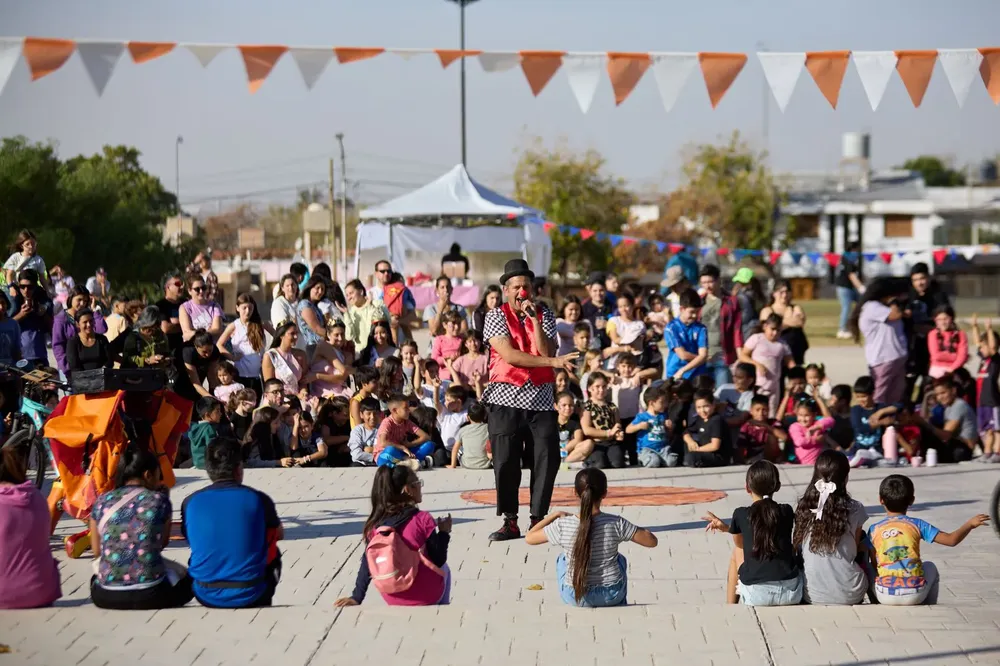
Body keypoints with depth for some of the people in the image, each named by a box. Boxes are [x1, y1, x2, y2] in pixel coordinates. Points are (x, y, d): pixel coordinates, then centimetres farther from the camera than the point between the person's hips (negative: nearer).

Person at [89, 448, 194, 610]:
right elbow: (163, 543, 9)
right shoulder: (159, 500, -3)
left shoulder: (101, 502, 3)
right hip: (150, 595, -2)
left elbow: (96, 552, 9)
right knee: (187, 578, 29)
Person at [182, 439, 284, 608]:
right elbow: (280, 534, 14)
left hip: (206, 596, 1)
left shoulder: (190, 502, -3)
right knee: (273, 554, 29)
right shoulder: (258, 499, -6)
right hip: (250, 596, -1)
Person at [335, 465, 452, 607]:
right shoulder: (422, 519, -15)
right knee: (443, 569, 33)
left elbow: (367, 565, 2)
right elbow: (438, 561, -10)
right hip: (427, 596, -4)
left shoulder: (376, 525, -3)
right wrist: (444, 533, 4)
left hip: (394, 600, 4)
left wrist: (356, 597, 8)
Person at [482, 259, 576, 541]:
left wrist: (533, 318, -11)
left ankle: (538, 519, 7)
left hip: (540, 398, 2)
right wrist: (552, 362, -15)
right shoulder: (496, 316, 0)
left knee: (547, 459, -3)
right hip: (506, 398, -2)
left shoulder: (544, 315, 9)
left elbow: (546, 352, -6)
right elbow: (509, 355, -12)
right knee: (506, 462, -2)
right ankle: (510, 521, 6)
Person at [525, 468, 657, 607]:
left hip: (575, 597, 0)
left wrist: (555, 515, 7)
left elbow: (529, 538, 0)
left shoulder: (562, 526, -15)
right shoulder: (616, 523, -16)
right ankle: (619, 605, 30)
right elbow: (652, 541, -8)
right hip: (611, 596, 0)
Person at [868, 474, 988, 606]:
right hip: (914, 595, 0)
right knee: (930, 567, 32)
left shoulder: (874, 530, 2)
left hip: (885, 596, 0)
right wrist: (970, 524, 13)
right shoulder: (917, 525, 1)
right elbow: (951, 540, -2)